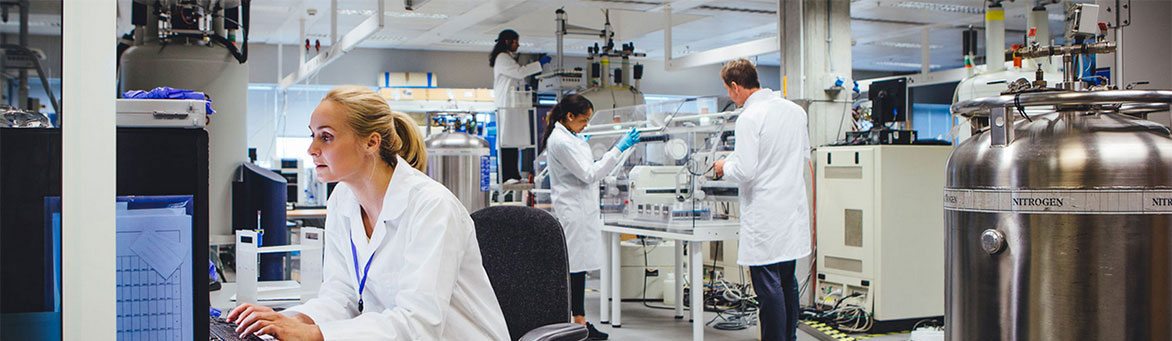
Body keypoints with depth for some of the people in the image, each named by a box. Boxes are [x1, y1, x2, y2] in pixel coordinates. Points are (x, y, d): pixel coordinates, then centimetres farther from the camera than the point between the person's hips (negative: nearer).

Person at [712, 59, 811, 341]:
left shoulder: (749, 118, -16)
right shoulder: (795, 110, 8)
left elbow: (745, 172, -19)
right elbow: (805, 156, 19)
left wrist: (725, 167, 0)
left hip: (765, 217, -8)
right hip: (793, 208, 8)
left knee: (768, 285, -2)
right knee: (787, 280, 18)